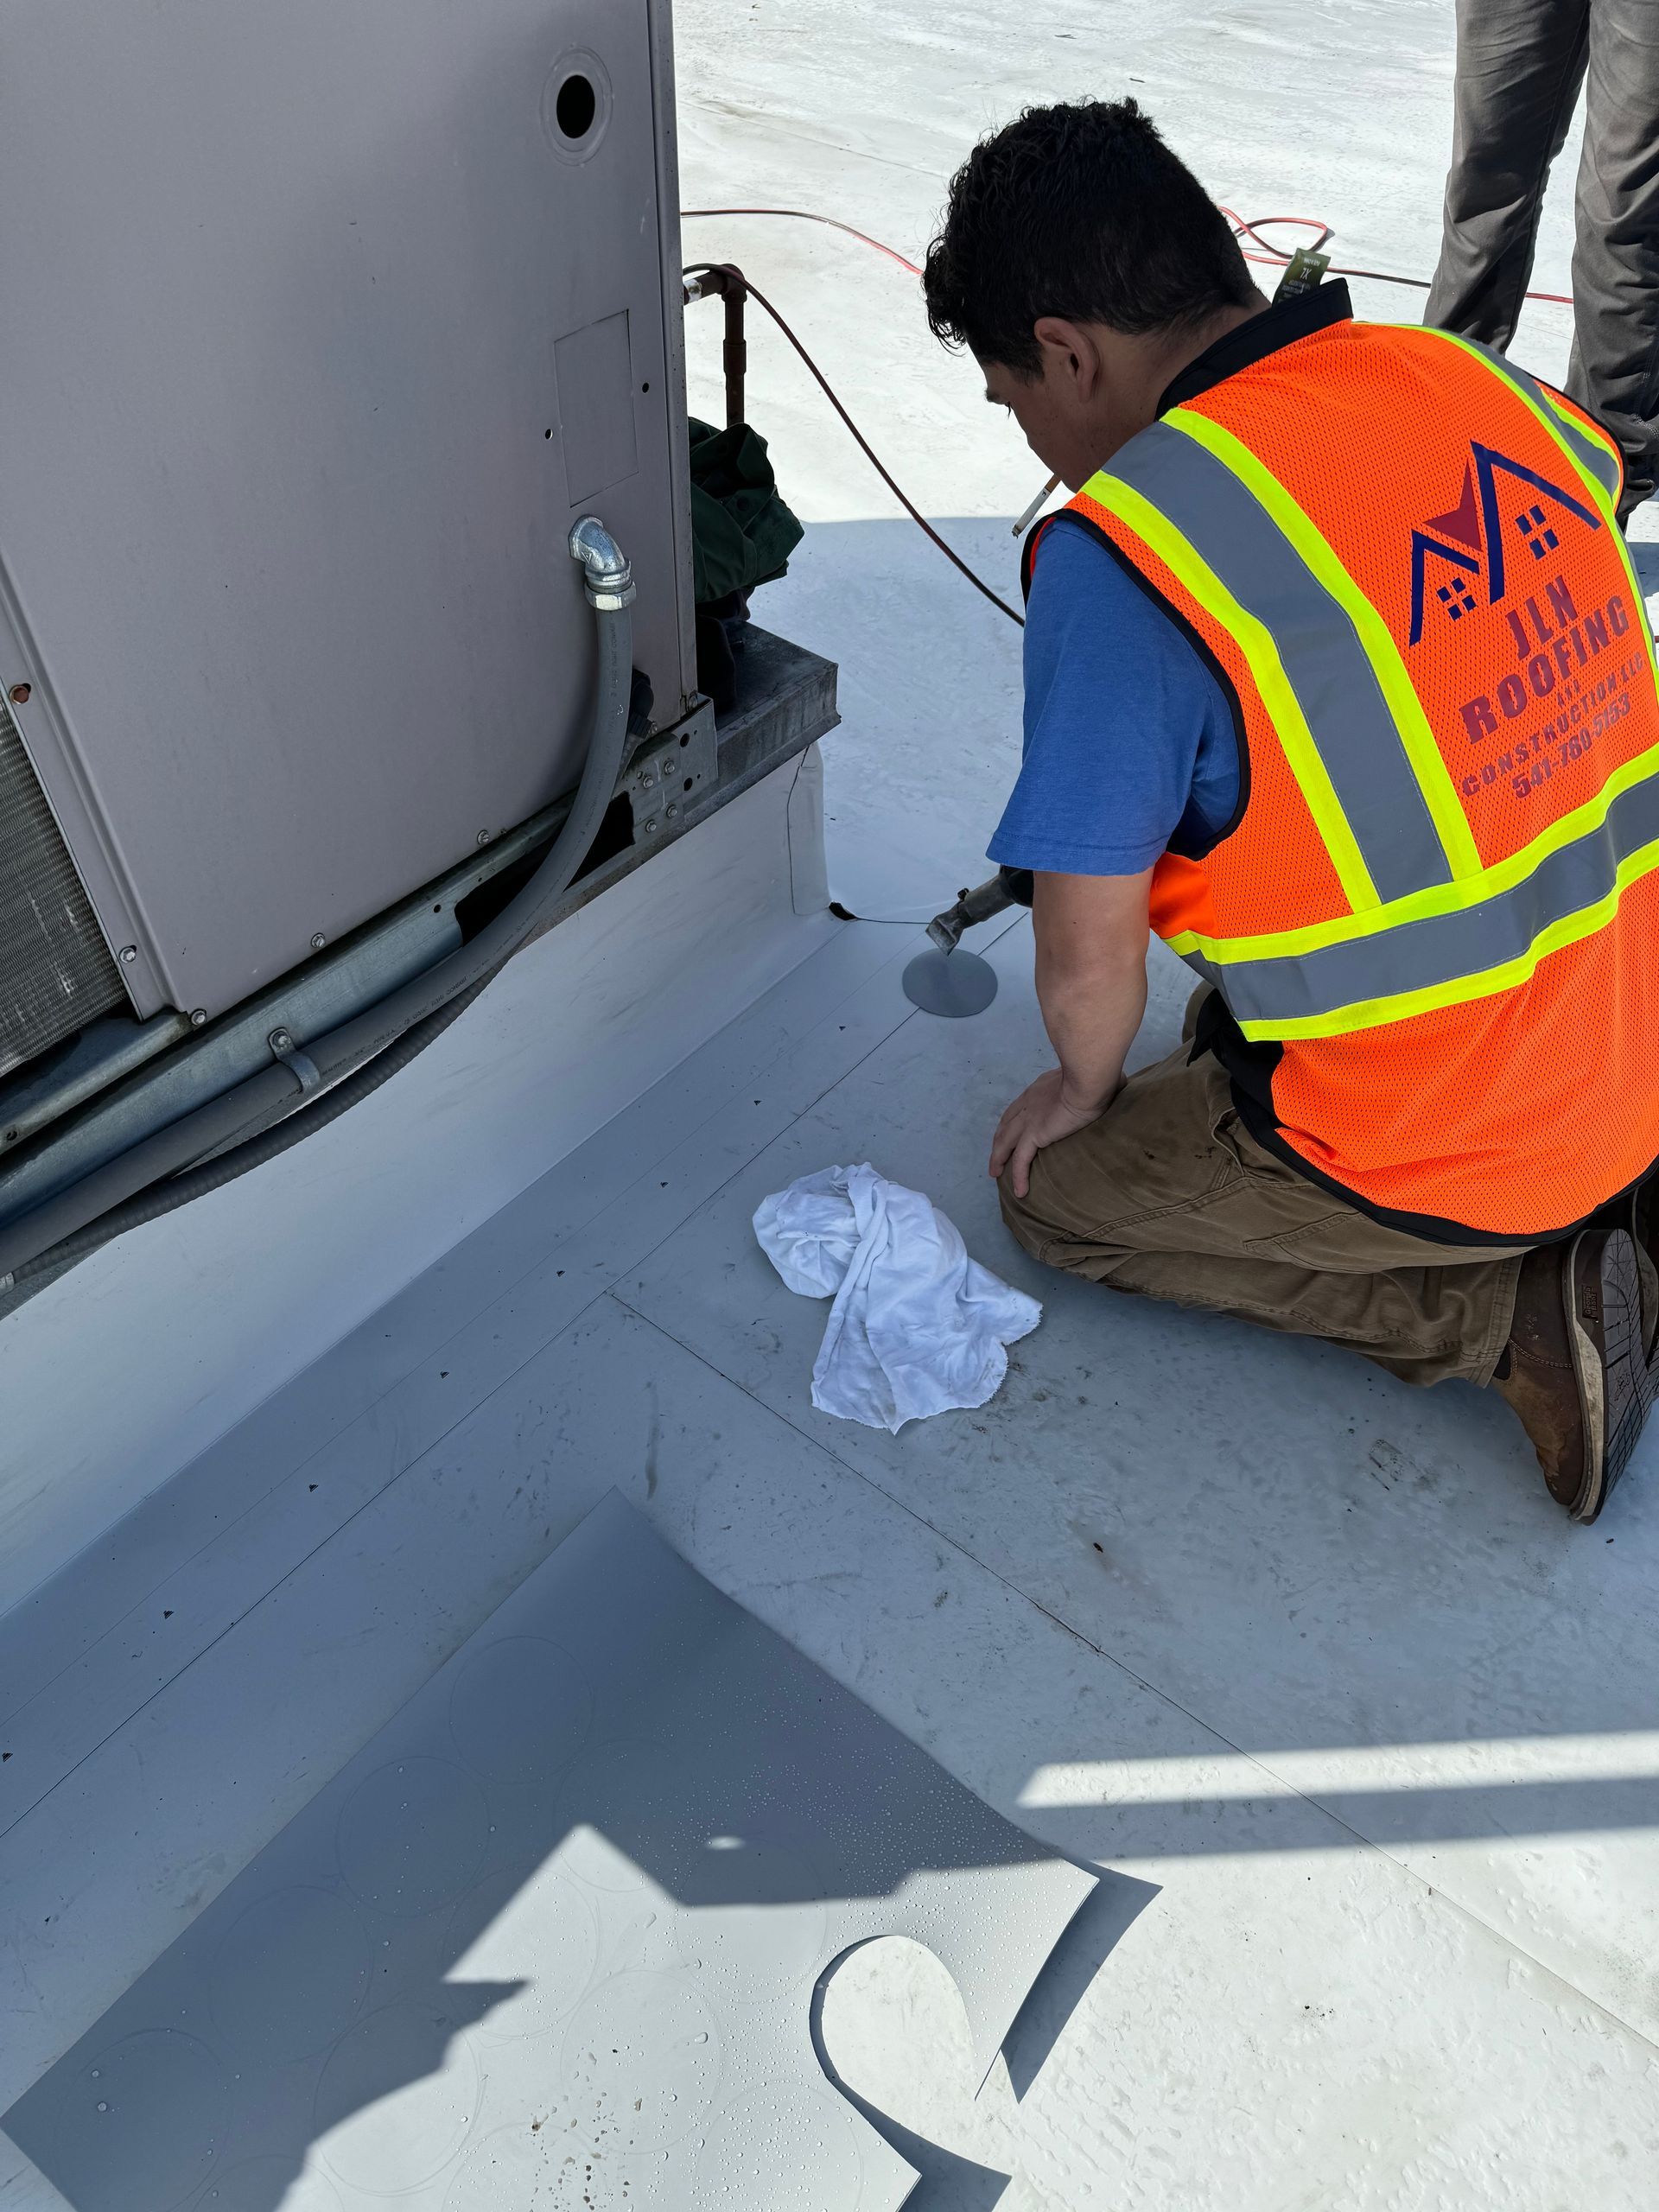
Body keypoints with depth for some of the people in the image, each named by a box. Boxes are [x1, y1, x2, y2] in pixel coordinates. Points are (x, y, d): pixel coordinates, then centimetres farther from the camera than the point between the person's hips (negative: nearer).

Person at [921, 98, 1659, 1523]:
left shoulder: (1123, 554, -24)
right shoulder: (1482, 387, -2)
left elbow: (1090, 954, -18)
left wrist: (1089, 1086, 4)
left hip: (1434, 1155, -7)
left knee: (1056, 1190, 14)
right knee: (1240, 1020, 31)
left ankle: (1519, 1314, 4)